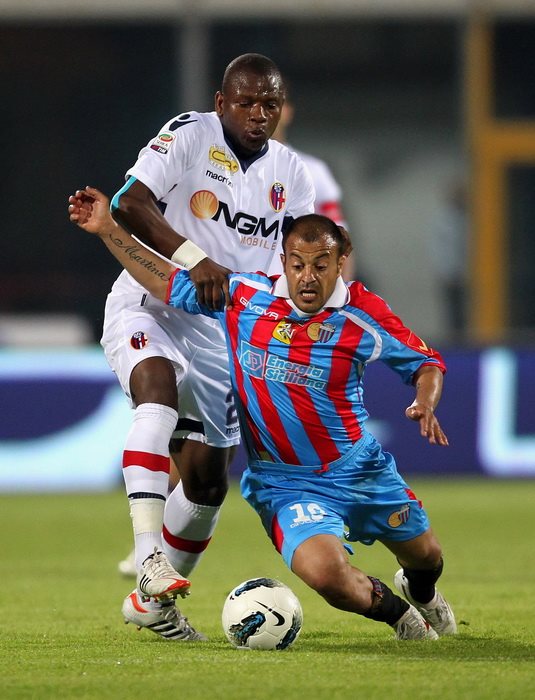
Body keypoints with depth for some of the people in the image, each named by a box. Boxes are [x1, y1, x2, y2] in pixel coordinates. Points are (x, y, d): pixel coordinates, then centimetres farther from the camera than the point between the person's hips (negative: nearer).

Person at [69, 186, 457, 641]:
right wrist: (107, 230, 2)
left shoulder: (364, 314, -11)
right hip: (283, 481, -2)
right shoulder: (244, 296, -8)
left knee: (426, 556, 19)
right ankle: (395, 611, 8)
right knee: (324, 572, -29)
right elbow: (169, 284, 5)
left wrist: (426, 404, -19)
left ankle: (422, 594, 63)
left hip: (359, 467, 2)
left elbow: (427, 363, 2)